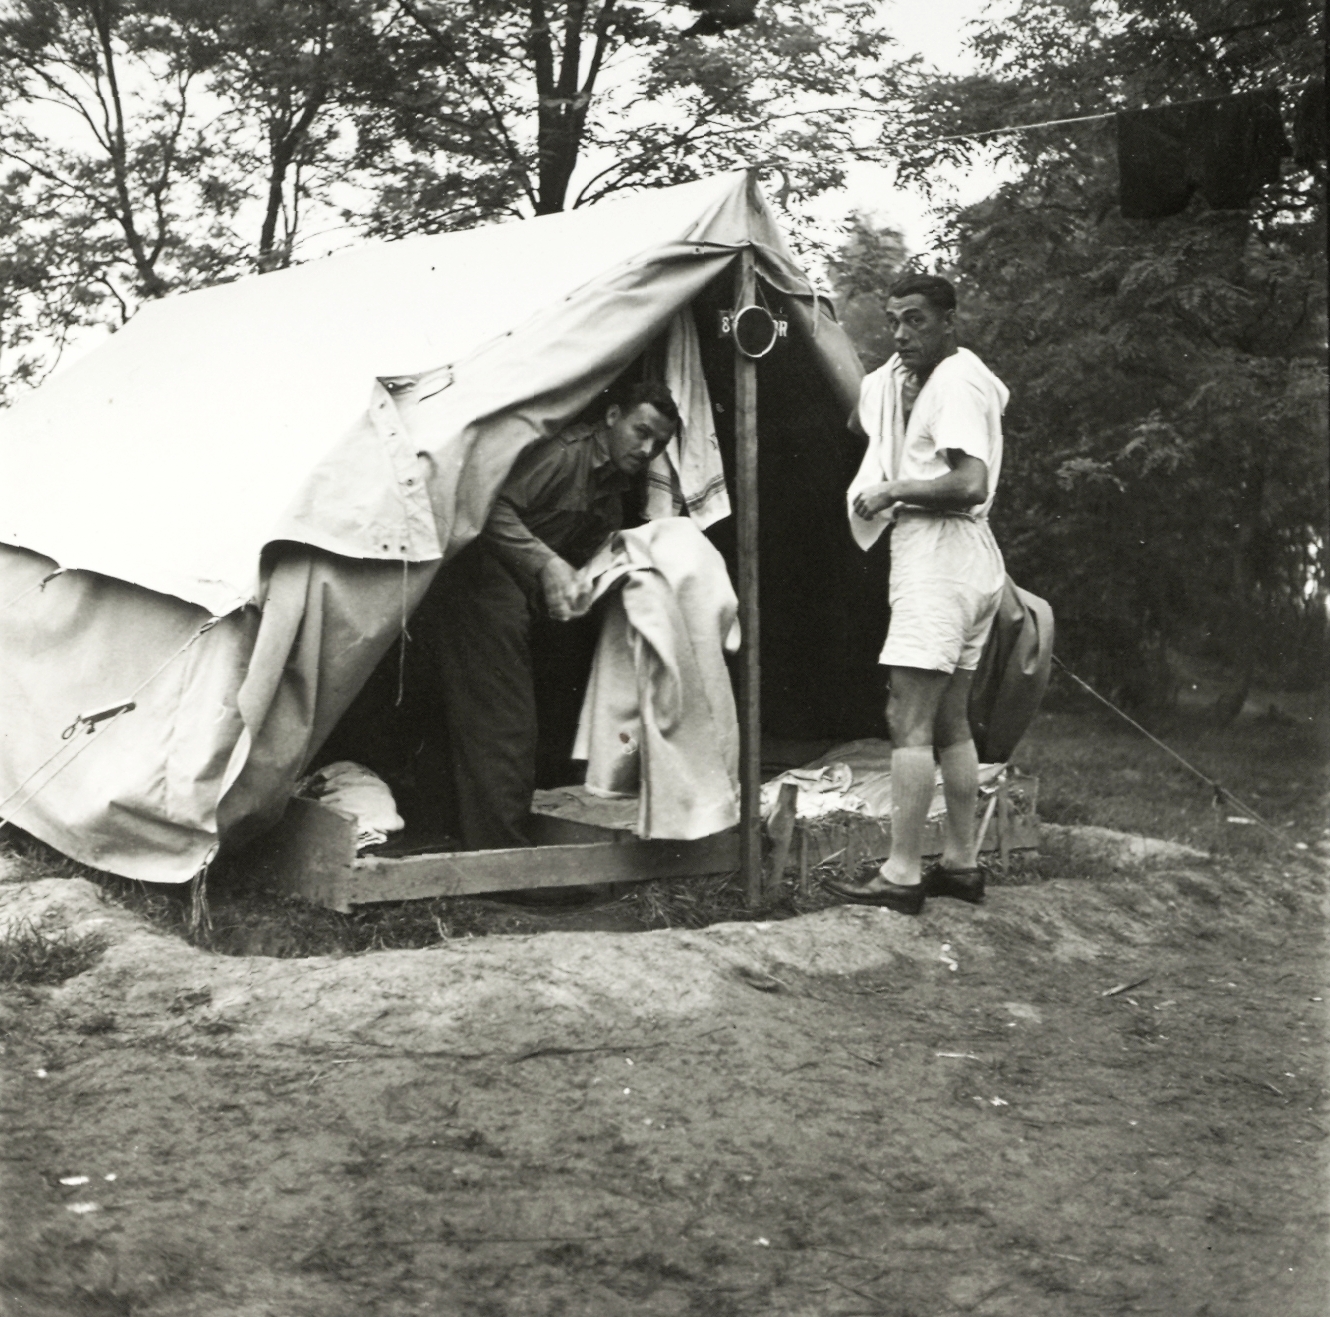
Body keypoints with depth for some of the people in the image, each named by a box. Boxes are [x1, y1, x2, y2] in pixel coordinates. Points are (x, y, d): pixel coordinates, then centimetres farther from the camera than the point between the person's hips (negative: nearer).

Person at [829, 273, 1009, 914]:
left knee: (908, 721, -9)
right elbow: (862, 422, 28)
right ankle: (961, 863, 20)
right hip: (967, 557, 11)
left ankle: (900, 875, -7)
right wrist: (897, 398, 11)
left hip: (939, 555, -11)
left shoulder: (957, 381, -13)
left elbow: (970, 484, -24)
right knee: (950, 722, 14)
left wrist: (893, 491, -14)